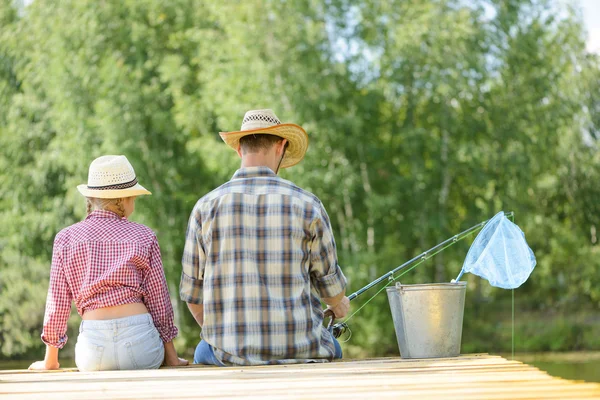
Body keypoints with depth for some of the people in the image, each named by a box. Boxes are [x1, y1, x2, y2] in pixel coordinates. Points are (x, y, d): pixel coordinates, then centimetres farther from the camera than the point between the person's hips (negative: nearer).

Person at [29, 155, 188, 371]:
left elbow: (57, 303, 7)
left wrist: (50, 360, 16)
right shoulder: (144, 237, 5)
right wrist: (171, 356, 15)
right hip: (139, 341, 0)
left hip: (93, 344, 1)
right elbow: (158, 300, 7)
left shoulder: (66, 238, 6)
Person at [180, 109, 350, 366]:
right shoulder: (306, 205, -4)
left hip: (230, 353, 0)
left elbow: (192, 291, 5)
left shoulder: (206, 207, -2)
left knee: (203, 352, 36)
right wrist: (339, 305, 31)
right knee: (331, 348, 35)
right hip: (299, 349, 0)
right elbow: (329, 281, 6)